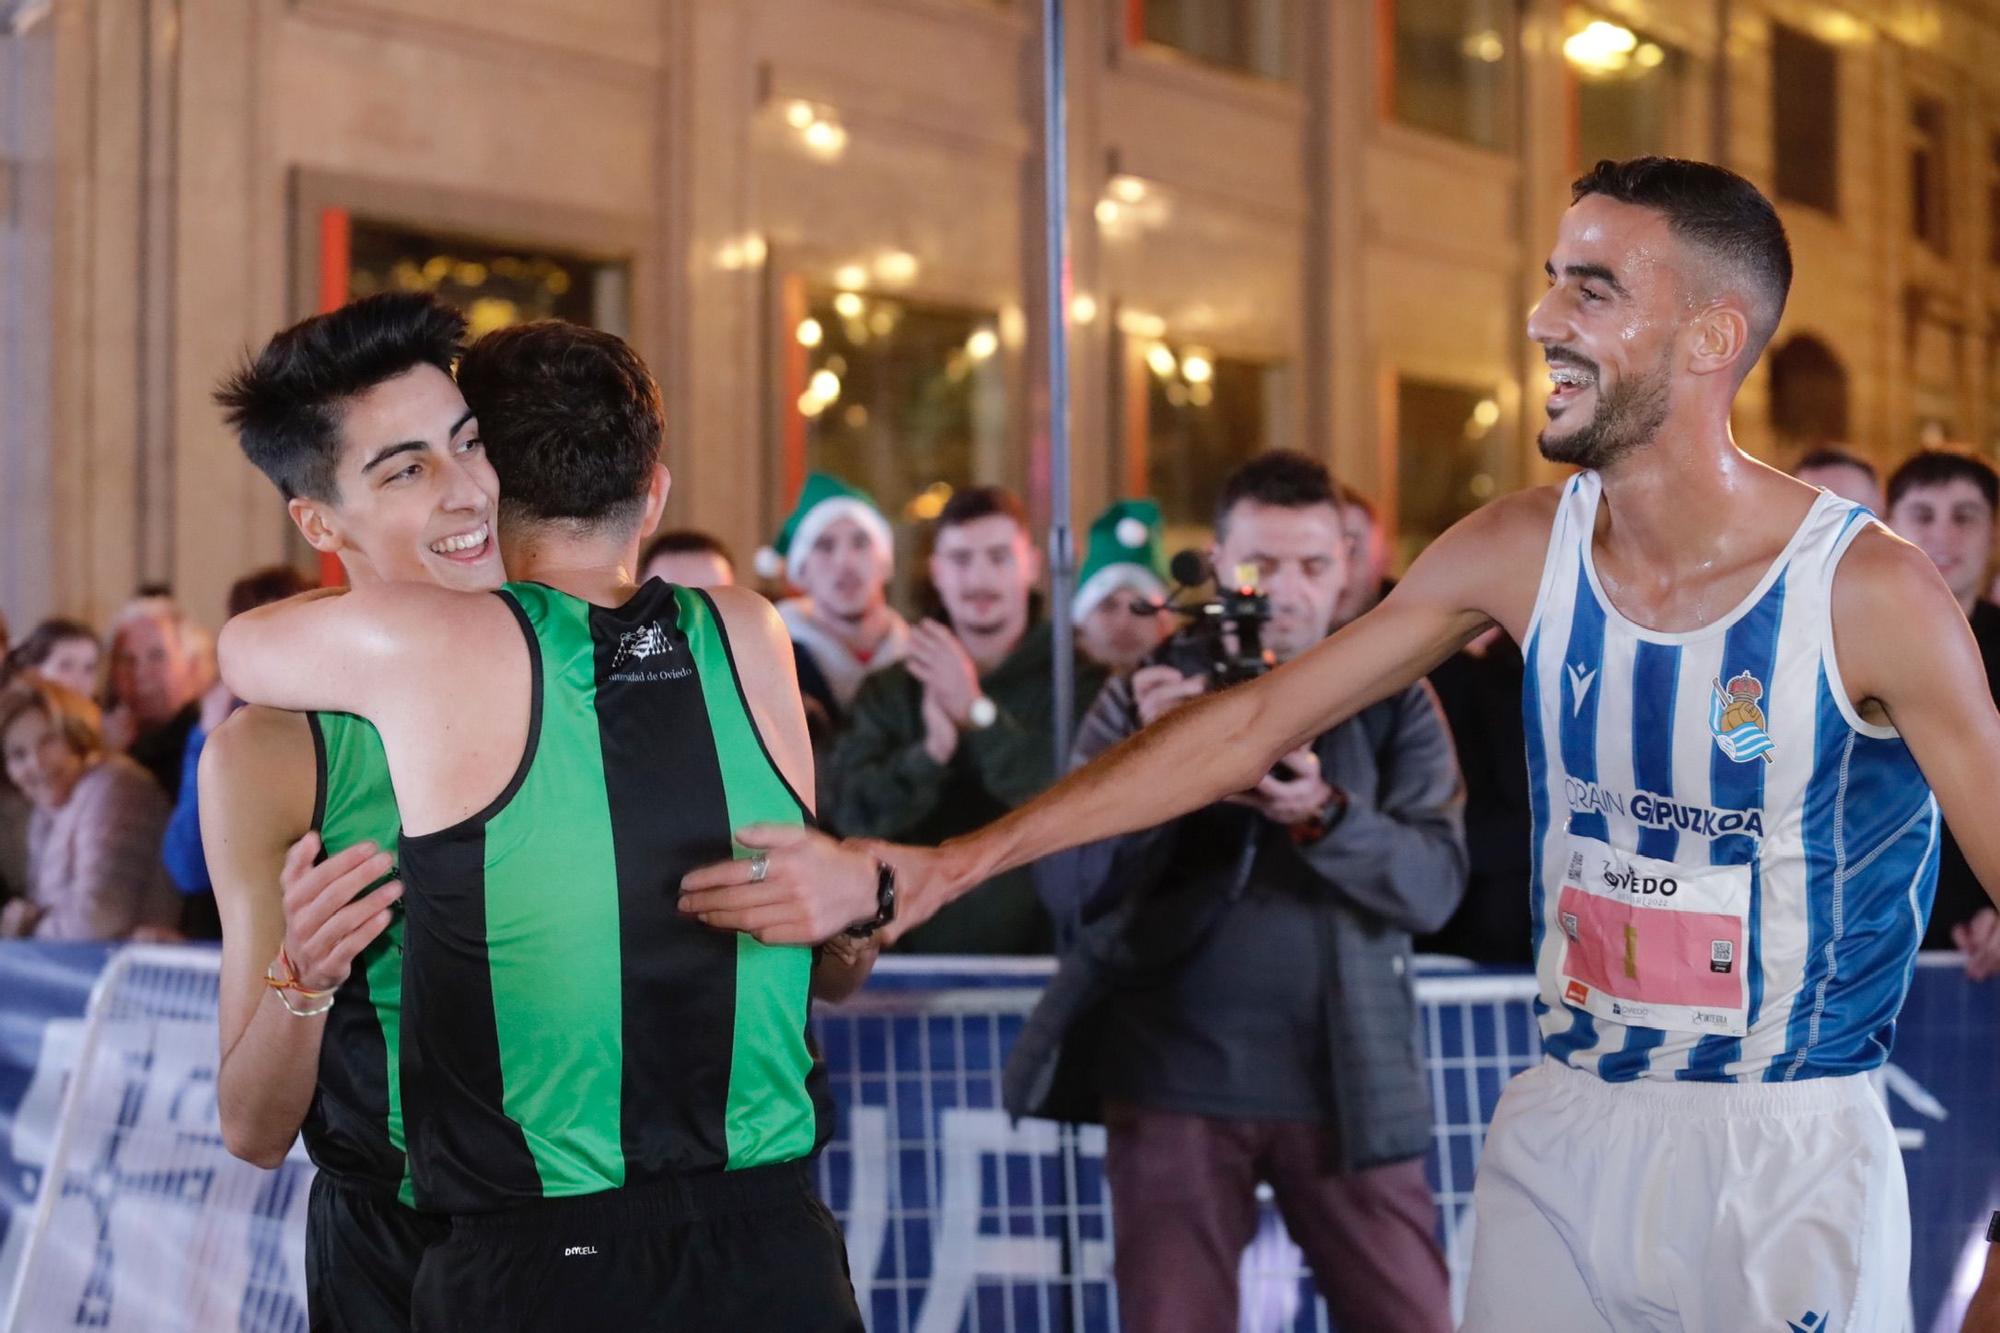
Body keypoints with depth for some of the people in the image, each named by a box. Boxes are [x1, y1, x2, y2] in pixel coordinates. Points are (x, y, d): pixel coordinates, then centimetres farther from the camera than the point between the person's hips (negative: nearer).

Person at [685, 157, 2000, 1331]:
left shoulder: (1870, 589, -13)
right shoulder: (1522, 552, -1)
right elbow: (1249, 724, 1)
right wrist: (938, 868, -2)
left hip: (1790, 1158, -4)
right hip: (1560, 1139, 4)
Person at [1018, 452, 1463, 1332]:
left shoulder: (1393, 700, 6)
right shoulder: (1144, 697, 6)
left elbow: (1436, 882, -6)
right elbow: (1066, 889, -3)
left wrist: (1324, 815, -24)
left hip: (1345, 1081, 0)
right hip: (1174, 1078, 0)